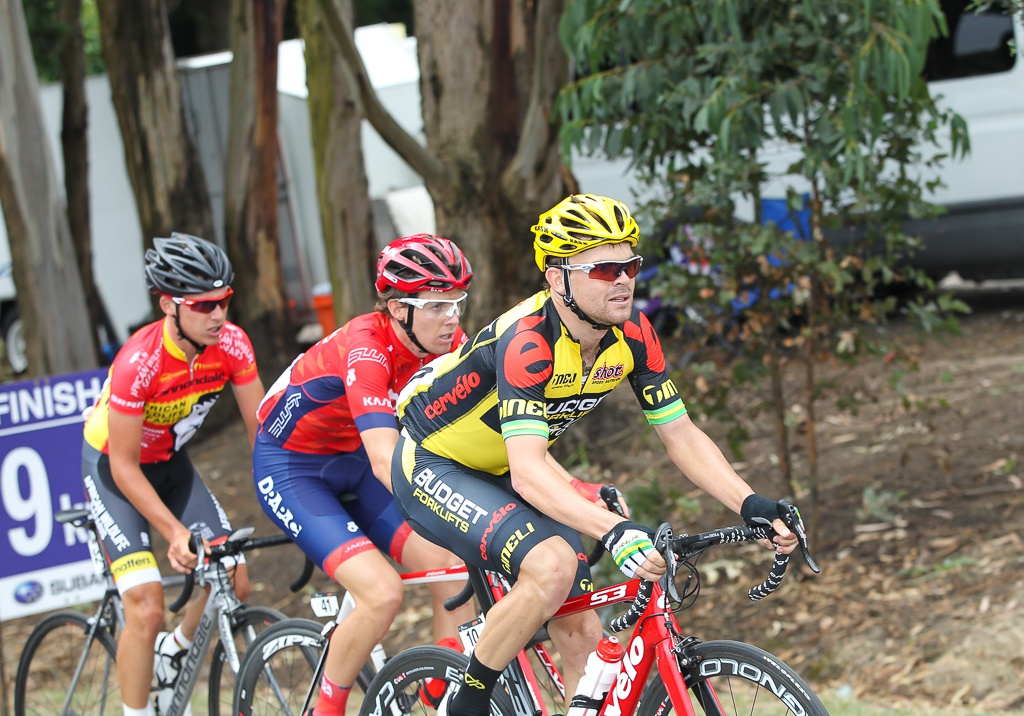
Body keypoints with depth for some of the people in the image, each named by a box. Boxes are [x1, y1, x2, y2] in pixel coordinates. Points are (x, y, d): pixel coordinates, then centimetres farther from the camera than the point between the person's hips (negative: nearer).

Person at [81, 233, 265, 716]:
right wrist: (175, 533, -32)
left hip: (170, 462, 5)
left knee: (234, 584, -4)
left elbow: (262, 431, -11)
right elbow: (124, 465, -27)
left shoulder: (231, 343, -20)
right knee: (147, 609, -18)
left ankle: (174, 653, 26)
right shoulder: (139, 362, -34)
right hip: (112, 468, -5)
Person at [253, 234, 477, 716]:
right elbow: (385, 460, -42)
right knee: (382, 593, -22)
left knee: (453, 570, -11)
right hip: (290, 470, -7)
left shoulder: (448, 343, -12)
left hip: (351, 465, 7)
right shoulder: (365, 349, -33)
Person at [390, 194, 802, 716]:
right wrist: (613, 532, -55)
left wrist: (752, 505, -21)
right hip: (432, 468, -7)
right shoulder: (527, 340, -34)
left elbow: (681, 434, -7)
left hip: (498, 474, 7)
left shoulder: (632, 335, -13)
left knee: (582, 634, -2)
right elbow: (528, 472, -42)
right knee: (553, 565, -31)